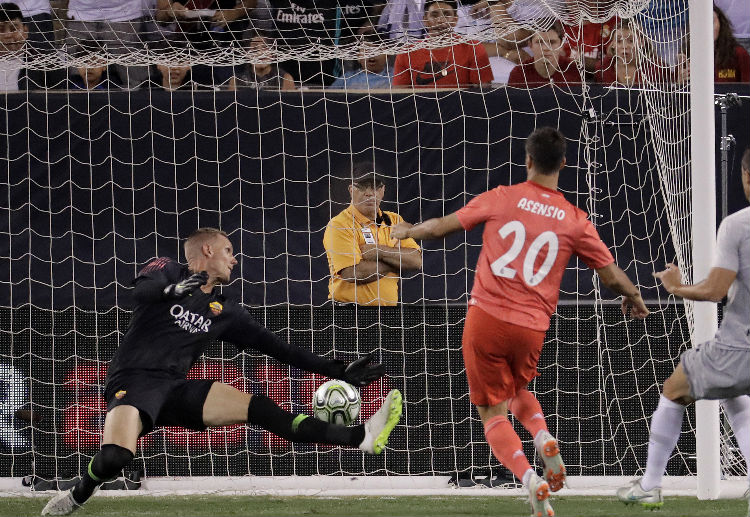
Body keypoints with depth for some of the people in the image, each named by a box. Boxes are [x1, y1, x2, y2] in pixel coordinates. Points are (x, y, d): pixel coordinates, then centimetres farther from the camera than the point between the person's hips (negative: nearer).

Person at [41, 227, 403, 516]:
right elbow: (139, 290, -16)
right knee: (115, 457, -33)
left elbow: (277, 347, 20)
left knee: (259, 409, -12)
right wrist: (171, 290, -37)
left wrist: (339, 372, 17)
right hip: (135, 382, -5)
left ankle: (362, 437, -17)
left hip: (177, 390, 5)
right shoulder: (166, 272, 5)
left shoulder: (224, 312, 19)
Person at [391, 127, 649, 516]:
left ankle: (530, 479, -16)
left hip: (485, 319, -2)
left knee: (492, 413, 7)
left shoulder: (502, 199, -3)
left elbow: (442, 226, 7)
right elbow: (612, 276, 7)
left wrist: (409, 231, 27)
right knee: (518, 390, 31)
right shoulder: (575, 221, 1)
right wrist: (634, 299, 30)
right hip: (531, 327, 2)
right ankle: (544, 438, 1)